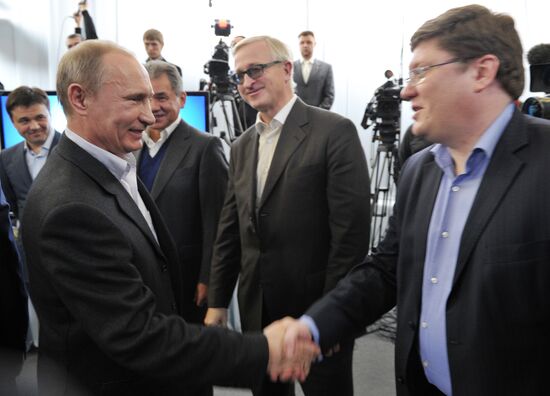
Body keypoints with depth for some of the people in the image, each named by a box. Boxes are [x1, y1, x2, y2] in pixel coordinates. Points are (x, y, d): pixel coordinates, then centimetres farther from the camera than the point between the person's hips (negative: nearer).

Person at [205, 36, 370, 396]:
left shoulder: (335, 132, -11)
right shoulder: (243, 146, 10)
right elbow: (229, 231, 10)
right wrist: (218, 300, 9)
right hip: (257, 308, 6)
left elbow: (351, 230, -16)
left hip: (319, 308, -6)